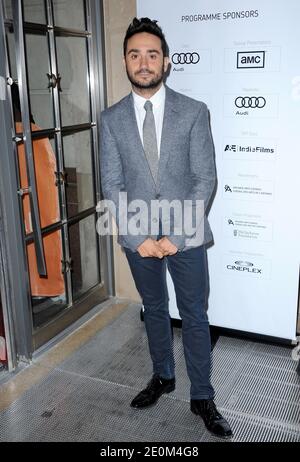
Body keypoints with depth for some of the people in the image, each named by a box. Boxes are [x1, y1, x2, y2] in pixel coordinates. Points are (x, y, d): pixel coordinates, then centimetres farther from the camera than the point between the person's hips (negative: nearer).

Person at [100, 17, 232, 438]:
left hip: (185, 234, -2)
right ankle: (163, 377, 40)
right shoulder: (112, 118, 1)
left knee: (195, 317, 8)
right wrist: (138, 238, -11)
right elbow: (112, 184, -2)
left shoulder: (194, 112, -5)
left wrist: (175, 237, -15)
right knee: (154, 309, 18)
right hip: (138, 236, 2)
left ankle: (202, 397, 26)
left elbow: (205, 179, -8)